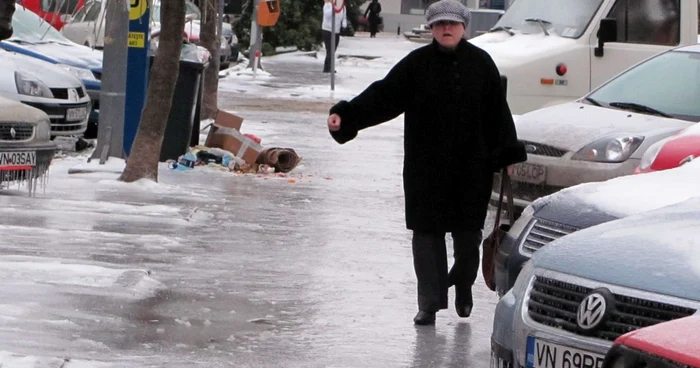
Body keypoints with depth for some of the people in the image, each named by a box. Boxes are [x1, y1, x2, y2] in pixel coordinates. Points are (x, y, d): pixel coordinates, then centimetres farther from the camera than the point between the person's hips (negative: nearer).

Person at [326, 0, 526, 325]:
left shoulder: (480, 64, 3)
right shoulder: (416, 64, 0)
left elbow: (498, 113, 6)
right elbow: (383, 96, -5)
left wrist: (508, 154, 4)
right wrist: (346, 116, -16)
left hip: (472, 167, 0)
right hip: (426, 167, 0)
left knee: (468, 232, 6)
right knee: (427, 233, 1)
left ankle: (463, 287, 32)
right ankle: (429, 302, 7)